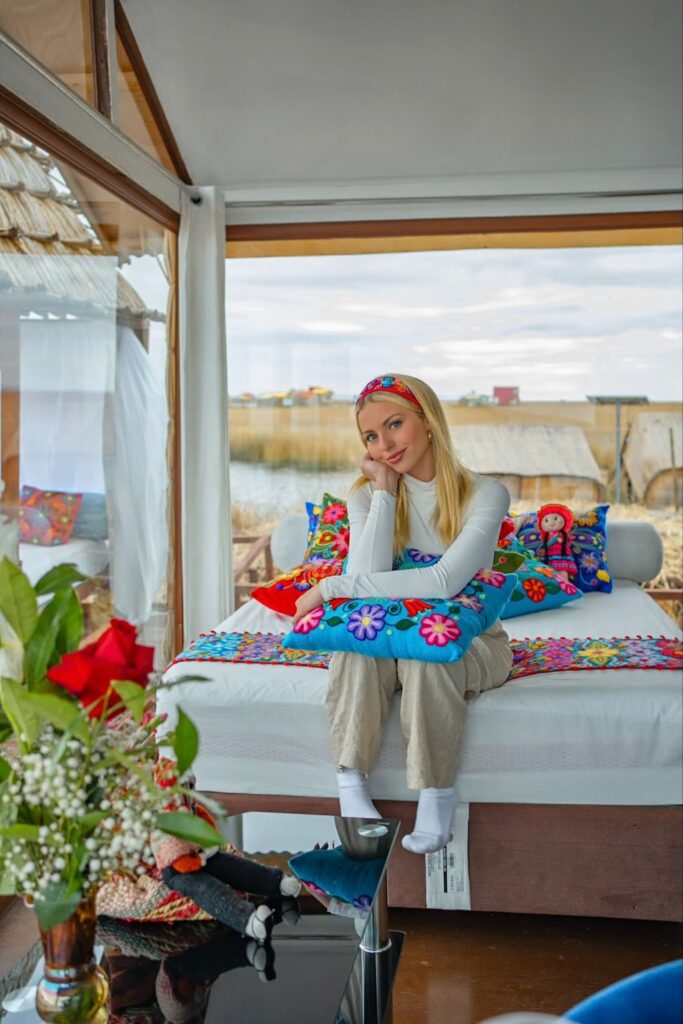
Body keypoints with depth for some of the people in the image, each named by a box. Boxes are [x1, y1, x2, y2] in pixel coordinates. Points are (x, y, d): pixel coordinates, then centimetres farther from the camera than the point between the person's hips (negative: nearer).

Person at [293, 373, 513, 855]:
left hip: (471, 644, -2)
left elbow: (442, 584, -28)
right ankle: (351, 784, -28)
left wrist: (332, 587, -27)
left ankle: (438, 795, -23)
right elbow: (367, 584, -20)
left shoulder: (485, 494, -13)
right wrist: (385, 493, -17)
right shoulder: (368, 495, -3)